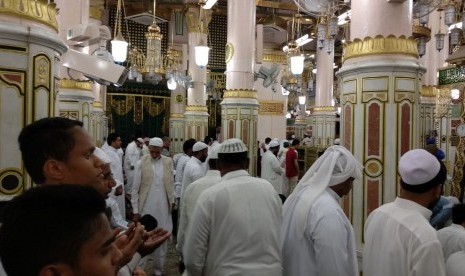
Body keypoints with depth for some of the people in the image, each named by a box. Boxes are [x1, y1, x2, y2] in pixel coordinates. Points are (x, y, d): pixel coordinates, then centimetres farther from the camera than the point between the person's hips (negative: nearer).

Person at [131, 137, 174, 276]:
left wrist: (172, 202, 6)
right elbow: (135, 189, -4)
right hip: (146, 208, -2)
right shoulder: (141, 163, -6)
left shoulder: (168, 162, 1)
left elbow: (171, 184, 7)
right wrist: (135, 210, -6)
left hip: (163, 208, 2)